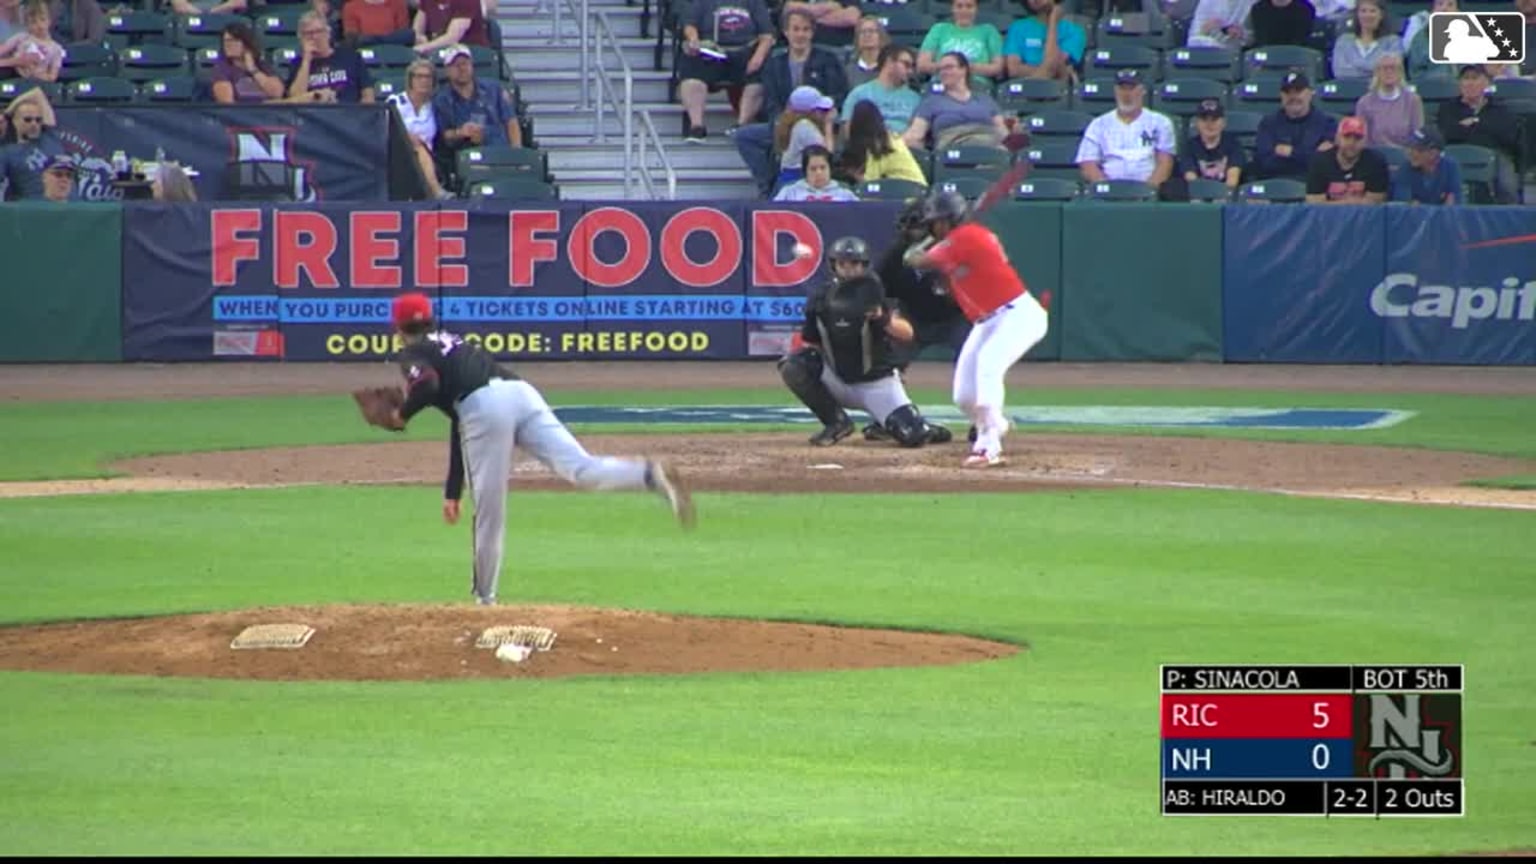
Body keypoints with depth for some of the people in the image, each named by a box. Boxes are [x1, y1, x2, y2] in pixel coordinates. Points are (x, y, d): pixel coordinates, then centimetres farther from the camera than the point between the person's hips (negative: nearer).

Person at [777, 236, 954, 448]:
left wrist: (884, 319, -40)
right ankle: (836, 422, -6)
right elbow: (811, 344, 7)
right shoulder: (821, 297, -3)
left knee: (913, 437, -20)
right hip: (839, 381, 3)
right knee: (791, 366, -21)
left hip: (878, 383, -3)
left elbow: (907, 334, -23)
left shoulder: (873, 292, -12)